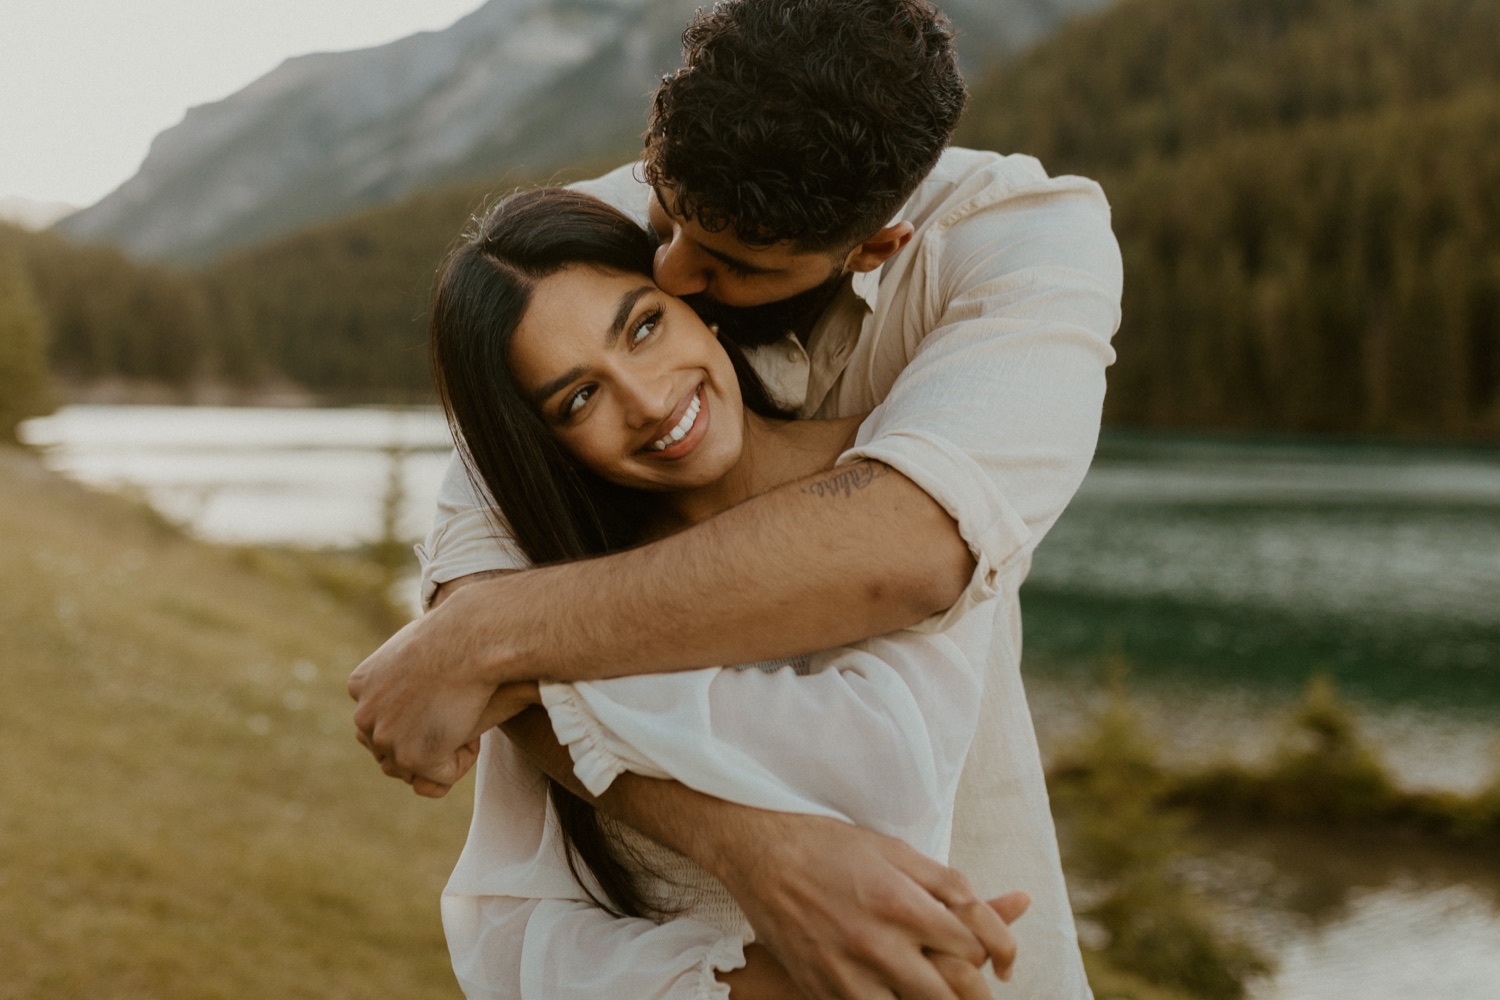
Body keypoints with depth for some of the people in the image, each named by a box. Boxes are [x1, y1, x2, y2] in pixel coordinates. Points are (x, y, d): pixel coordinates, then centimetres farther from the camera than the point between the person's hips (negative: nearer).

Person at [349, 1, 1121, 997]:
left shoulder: (1032, 241, -27)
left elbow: (905, 547, -45)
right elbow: (482, 569, -31)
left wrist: (486, 636, -42)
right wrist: (743, 839, -45)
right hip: (665, 796, 1)